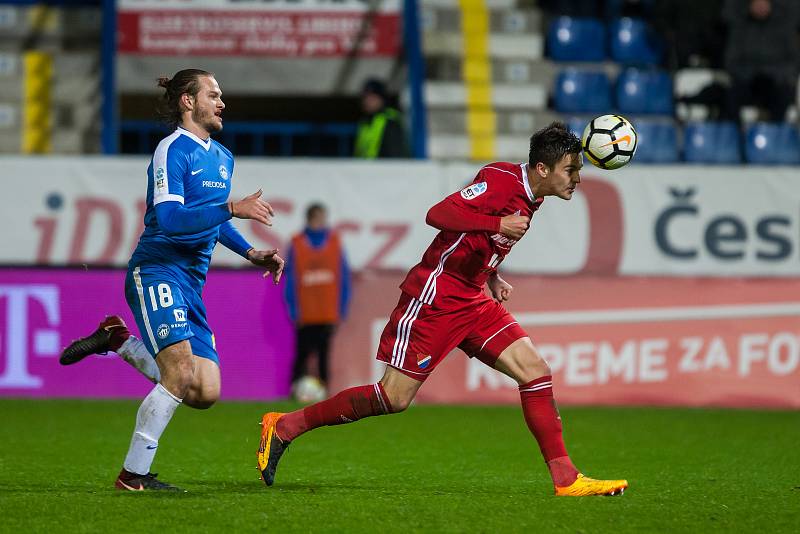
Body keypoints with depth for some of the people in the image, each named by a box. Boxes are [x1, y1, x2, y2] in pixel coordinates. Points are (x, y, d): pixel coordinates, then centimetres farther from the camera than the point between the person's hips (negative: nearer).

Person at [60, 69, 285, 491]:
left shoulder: (222, 158, 18)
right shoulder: (172, 149, -8)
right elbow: (168, 218, -20)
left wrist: (251, 253, 19)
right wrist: (232, 208, -26)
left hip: (191, 285, 8)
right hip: (157, 271, -8)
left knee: (205, 392, -3)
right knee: (182, 373, -22)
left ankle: (119, 342, 16)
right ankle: (133, 475, -14)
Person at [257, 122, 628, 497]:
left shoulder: (530, 198, 12)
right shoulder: (502, 179, -16)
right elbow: (437, 214, -25)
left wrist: (493, 278, 9)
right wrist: (499, 224, -32)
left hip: (472, 300, 9)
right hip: (435, 296, -9)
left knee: (535, 371, -4)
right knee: (395, 398, -7)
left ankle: (566, 479, -2)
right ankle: (283, 427, 5)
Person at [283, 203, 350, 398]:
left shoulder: (334, 242, 6)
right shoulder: (297, 244, 1)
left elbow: (343, 277, 8)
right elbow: (290, 279, 1)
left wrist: (342, 307, 3)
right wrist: (294, 310, -5)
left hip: (329, 314, 1)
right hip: (305, 314, -1)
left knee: (325, 353, -2)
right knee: (303, 352, -3)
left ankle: (324, 388, 2)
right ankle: (296, 387, 2)